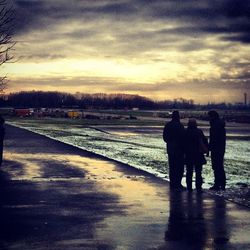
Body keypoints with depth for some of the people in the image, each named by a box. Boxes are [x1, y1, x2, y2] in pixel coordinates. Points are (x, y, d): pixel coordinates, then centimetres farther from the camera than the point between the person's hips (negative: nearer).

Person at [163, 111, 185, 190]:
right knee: (179, 167, -1)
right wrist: (183, 148, -4)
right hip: (179, 149, -7)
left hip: (170, 149, 7)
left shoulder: (167, 125, 5)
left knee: (172, 167, 12)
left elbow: (164, 137, 11)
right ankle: (177, 184, -3)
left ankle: (172, 183, 16)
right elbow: (182, 138, -15)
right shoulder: (179, 126, -15)